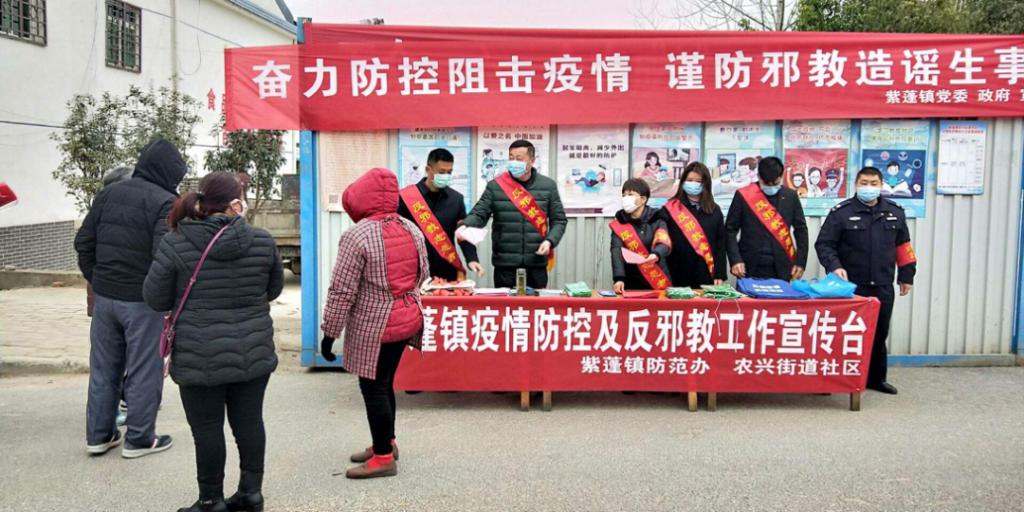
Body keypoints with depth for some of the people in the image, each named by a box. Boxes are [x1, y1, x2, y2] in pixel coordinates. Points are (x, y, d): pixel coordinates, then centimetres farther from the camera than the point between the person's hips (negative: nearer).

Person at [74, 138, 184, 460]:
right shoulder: (165, 202, -14)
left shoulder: (108, 194, 8)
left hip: (104, 296, 7)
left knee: (103, 367, 16)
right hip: (142, 300, -6)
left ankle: (99, 435, 25)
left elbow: (83, 241, 10)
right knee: (144, 370, 5)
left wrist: (95, 279, 16)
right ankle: (139, 439, 15)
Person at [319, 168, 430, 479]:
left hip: (374, 325, -7)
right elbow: (423, 273, 13)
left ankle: (384, 457, 13)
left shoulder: (357, 236, -18)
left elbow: (341, 290, -17)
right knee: (384, 383, 20)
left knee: (373, 388, 4)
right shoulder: (411, 229, 2)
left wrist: (329, 332, -9)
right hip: (408, 318, 7)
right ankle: (386, 443, 33)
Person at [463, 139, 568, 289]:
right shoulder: (495, 186, 1)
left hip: (537, 263, 1)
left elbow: (559, 220, 8)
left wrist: (550, 241, -9)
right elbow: (479, 214, -3)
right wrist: (465, 227, -24)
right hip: (504, 263, -1)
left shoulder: (548, 186, 5)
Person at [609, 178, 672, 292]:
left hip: (659, 284, -1)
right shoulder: (619, 223, 1)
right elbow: (617, 252, -11)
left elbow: (664, 243, -19)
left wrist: (656, 255, -42)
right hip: (631, 285, 1)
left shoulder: (657, 220, -2)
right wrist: (619, 279, -26)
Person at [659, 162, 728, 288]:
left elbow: (720, 245, 7)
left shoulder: (714, 210, 9)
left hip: (706, 276, 2)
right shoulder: (670, 209, 1)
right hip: (678, 277, -2)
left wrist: (720, 275, -1)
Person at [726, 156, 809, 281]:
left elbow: (801, 230, 11)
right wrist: (735, 260, -11)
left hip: (781, 270, 2)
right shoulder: (743, 195, -2)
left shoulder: (790, 196, 6)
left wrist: (800, 262, 3)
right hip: (750, 269, -2)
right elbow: (730, 230, -1)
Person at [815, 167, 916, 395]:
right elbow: (824, 244, -6)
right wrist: (834, 266, -21)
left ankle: (876, 378, 26)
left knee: (879, 334, 12)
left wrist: (906, 275, 14)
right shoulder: (841, 212, -5)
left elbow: (903, 245, 16)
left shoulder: (894, 212, 9)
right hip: (851, 286, -4)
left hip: (883, 286, 4)